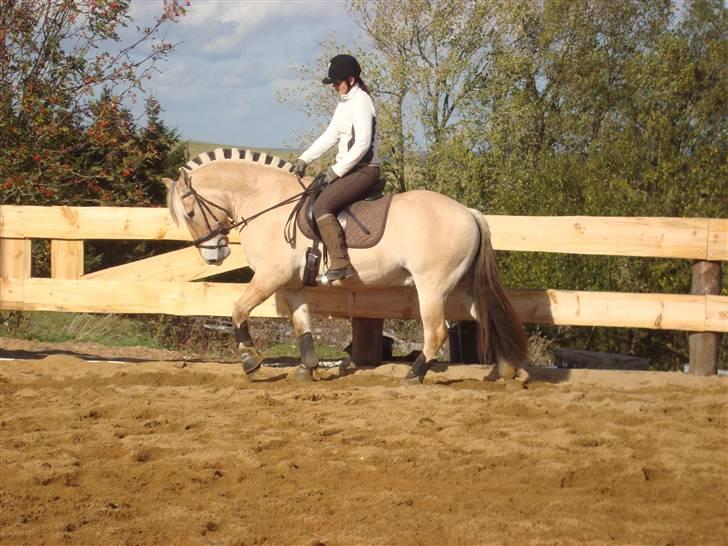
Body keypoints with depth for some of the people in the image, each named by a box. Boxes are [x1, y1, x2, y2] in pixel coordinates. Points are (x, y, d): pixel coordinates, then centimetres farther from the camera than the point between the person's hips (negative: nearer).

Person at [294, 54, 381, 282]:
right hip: (348, 167, 11)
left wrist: (338, 170, -19)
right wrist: (304, 160, 8)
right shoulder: (344, 102, 14)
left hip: (364, 169, -11)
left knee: (321, 207, -24)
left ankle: (340, 264, -27)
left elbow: (363, 144, -22)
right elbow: (330, 136, 17)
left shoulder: (360, 103, -16)